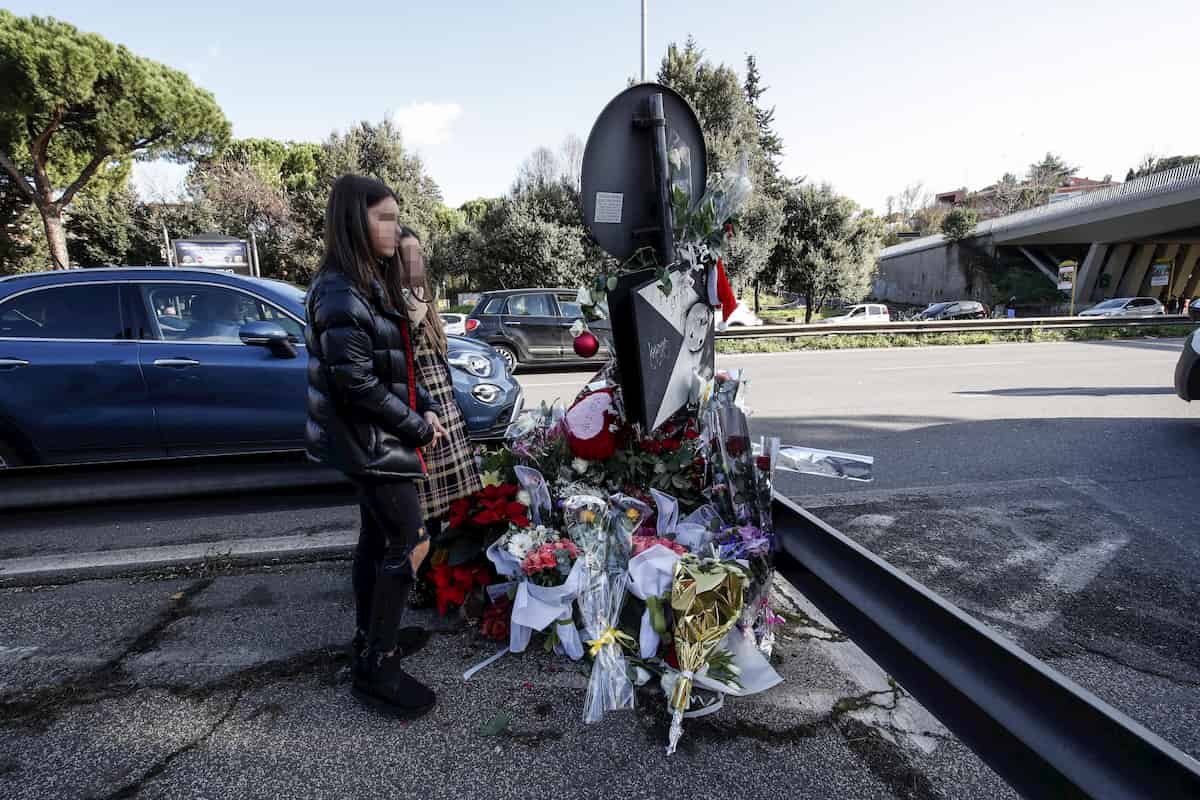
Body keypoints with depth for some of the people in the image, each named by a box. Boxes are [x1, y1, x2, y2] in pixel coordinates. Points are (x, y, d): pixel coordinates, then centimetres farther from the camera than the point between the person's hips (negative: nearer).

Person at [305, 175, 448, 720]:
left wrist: (426, 409, 3)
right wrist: (417, 429, -15)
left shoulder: (370, 283, 12)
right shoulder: (340, 292, -19)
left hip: (374, 442, 9)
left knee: (378, 537, 18)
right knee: (411, 543, -4)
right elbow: (357, 383, -23)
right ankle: (375, 669, 10)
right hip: (369, 442, -9)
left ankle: (370, 637, 35)